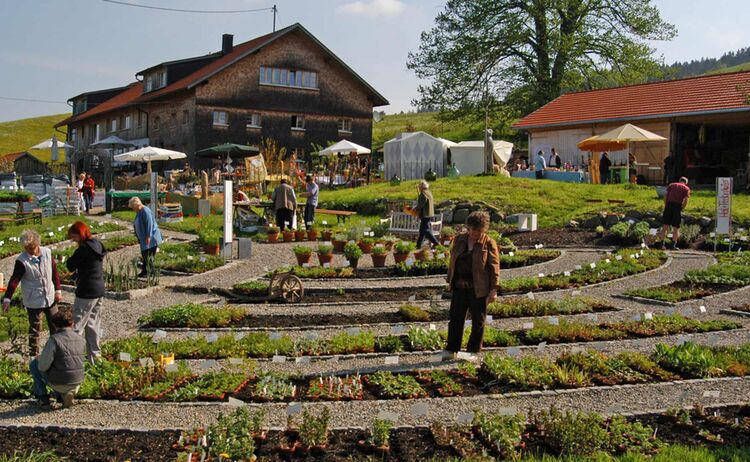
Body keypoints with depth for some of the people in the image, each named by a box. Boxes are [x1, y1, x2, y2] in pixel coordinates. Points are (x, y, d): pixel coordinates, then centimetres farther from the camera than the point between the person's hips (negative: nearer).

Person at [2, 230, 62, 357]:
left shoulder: (47, 252, -4)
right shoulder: (22, 260, -15)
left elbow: (54, 271, 5)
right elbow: (14, 280, -18)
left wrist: (58, 290, 3)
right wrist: (7, 298, -25)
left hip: (50, 298, 4)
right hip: (33, 302, -4)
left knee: (55, 325, 15)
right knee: (35, 328, 7)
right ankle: (33, 355, 21)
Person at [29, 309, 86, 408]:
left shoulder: (54, 340, -17)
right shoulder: (82, 340, 0)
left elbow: (43, 367, -15)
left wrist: (39, 358, 8)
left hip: (58, 384, -5)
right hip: (77, 384, 5)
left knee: (34, 364, 19)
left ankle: (42, 396, 17)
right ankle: (61, 395, 14)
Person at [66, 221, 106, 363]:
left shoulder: (84, 249, -20)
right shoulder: (97, 245, 7)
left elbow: (71, 266, -11)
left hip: (86, 293, -9)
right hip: (100, 290, 9)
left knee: (77, 325, -1)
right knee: (93, 324, 18)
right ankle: (95, 356, 25)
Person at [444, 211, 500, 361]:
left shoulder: (489, 243, -7)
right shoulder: (459, 240, 6)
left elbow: (494, 267, -8)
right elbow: (453, 261, 14)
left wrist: (494, 289, -12)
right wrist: (450, 281, 14)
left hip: (479, 289, -4)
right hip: (460, 287, 4)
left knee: (478, 321, 5)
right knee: (455, 318, 3)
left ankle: (473, 351, 17)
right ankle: (451, 350, 11)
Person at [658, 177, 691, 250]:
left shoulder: (671, 185, 21)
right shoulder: (686, 188, 13)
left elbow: (665, 196, 8)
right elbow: (685, 201, 0)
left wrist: (666, 206, 11)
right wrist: (681, 209, 10)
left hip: (669, 204, 2)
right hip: (677, 206, -2)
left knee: (665, 226, 1)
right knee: (676, 227, 5)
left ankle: (663, 244, -6)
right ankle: (673, 245, -2)